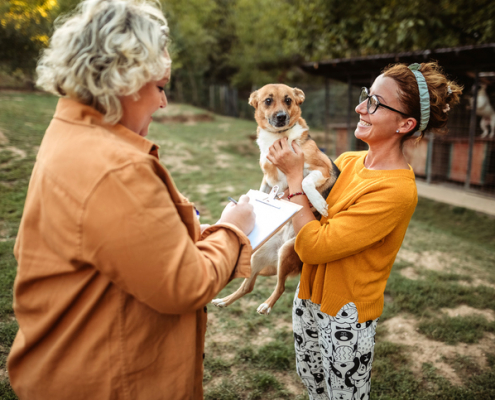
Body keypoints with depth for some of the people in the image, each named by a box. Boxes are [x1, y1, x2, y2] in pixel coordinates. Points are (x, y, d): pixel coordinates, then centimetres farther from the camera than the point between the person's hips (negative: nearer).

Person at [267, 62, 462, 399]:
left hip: (345, 319, -7)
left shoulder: (397, 190, -26)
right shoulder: (347, 161, -2)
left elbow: (313, 246, -27)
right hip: (309, 298, 7)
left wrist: (295, 176, -21)